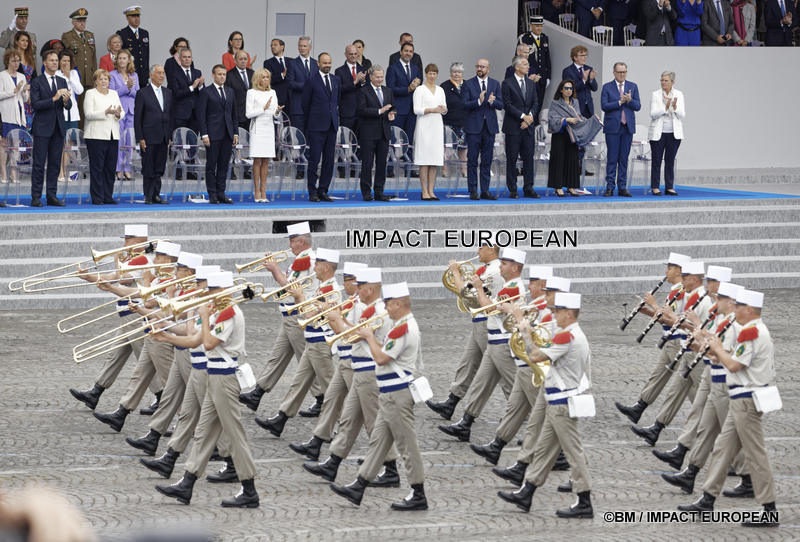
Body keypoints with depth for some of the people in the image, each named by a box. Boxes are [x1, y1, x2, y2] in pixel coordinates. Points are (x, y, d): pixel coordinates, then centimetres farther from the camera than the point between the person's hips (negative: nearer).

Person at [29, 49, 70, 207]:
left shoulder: (62, 82, 13)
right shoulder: (37, 82, -2)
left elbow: (69, 106, 9)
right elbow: (35, 104, -12)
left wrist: (66, 100, -15)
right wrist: (53, 99, -21)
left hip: (58, 128, 5)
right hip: (42, 128, -5)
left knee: (55, 163, 6)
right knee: (39, 163, -4)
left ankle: (52, 196, 10)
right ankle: (36, 197, -2)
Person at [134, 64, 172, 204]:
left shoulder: (168, 93, 13)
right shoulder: (143, 93, -3)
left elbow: (171, 115, 15)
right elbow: (137, 118, -4)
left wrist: (170, 136, 9)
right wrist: (140, 138, -10)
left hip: (163, 138, 5)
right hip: (149, 138, -5)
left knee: (159, 169, 6)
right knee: (148, 168, -1)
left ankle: (156, 195, 11)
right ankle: (148, 196, 4)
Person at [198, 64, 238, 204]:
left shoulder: (230, 92, 15)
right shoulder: (206, 92, -2)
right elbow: (201, 115, -5)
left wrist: (235, 133, 10)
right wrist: (204, 134, -13)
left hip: (227, 135, 5)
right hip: (213, 134, -5)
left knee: (224, 165, 6)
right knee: (211, 165, -2)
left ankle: (221, 194, 10)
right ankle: (212, 195, 2)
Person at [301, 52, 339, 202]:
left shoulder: (335, 80, 13)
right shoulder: (312, 79, -5)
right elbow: (305, 103, 1)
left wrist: (335, 116, 16)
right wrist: (309, 120, 8)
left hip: (332, 125, 5)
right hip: (316, 126, -5)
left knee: (329, 160, 5)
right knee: (314, 159, -5)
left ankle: (323, 191, 11)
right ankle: (312, 192, 0)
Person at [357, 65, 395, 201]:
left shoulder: (387, 91, 16)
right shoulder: (364, 91, -4)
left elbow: (392, 108, 21)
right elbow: (362, 110, -14)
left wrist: (390, 115, -2)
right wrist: (379, 111, -22)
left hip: (383, 133, 6)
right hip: (368, 133, -6)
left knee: (382, 163, 6)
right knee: (367, 163, -2)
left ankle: (379, 192, 11)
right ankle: (366, 192, 2)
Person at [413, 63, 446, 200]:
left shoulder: (440, 90, 15)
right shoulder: (420, 89, -2)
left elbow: (445, 110, 18)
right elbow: (416, 110, -9)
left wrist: (443, 109, -5)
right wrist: (432, 110, -19)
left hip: (437, 126, 5)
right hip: (424, 126, -5)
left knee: (434, 160, 3)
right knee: (424, 160, -7)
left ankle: (431, 191, 5)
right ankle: (424, 192, -6)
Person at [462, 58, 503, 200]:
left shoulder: (495, 84, 9)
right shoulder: (469, 84, 1)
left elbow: (501, 105, 4)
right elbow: (464, 104, -8)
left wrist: (492, 101, -17)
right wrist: (479, 101, -22)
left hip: (489, 126, 3)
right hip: (474, 126, -3)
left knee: (487, 161, 5)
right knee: (472, 160, -2)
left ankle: (485, 191, 10)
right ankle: (473, 191, 3)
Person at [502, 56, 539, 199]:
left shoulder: (531, 84, 14)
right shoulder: (508, 83, -4)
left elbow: (535, 103, 11)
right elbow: (507, 104, -10)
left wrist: (530, 117, -7)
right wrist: (523, 116, -14)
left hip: (528, 127, 5)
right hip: (513, 127, -5)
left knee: (528, 158, 4)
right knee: (512, 159, -1)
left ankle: (528, 189, 8)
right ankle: (512, 190, 4)